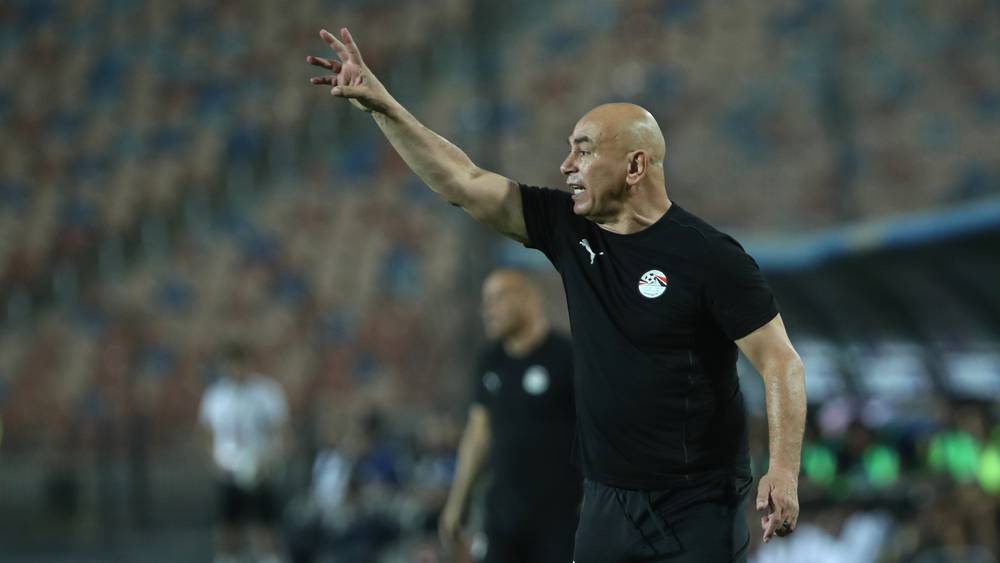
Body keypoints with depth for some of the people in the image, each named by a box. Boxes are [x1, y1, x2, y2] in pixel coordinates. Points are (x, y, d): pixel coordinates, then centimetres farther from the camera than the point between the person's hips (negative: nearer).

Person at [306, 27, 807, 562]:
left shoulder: (709, 257, -12)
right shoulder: (569, 229, 5)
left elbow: (781, 363, -12)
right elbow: (465, 183, 4)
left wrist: (784, 470, -24)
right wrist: (382, 105, -3)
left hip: (698, 508, -6)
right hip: (607, 499, 6)